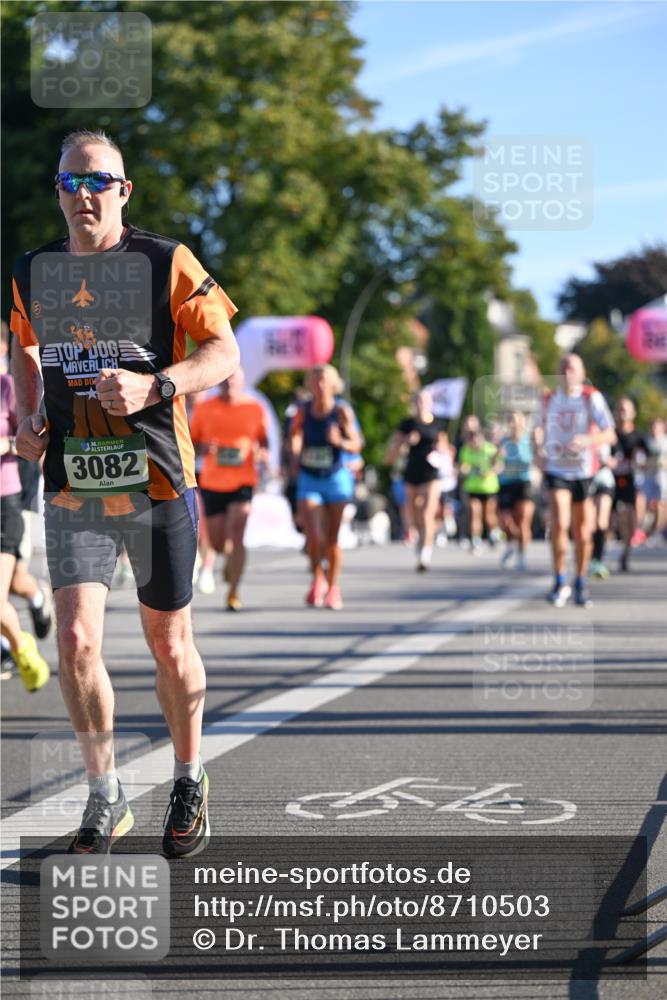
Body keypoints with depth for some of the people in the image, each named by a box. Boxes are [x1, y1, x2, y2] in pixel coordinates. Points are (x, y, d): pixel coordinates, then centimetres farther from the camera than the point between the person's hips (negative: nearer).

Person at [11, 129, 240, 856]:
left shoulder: (166, 262, -5)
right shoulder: (32, 272, 7)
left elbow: (223, 352, -6)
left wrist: (155, 386, -23)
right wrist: (26, 419, 6)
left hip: (157, 482, -2)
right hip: (72, 488, 2)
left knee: (169, 647, 6)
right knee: (76, 642, -10)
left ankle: (189, 782, 29)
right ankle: (105, 798, 7)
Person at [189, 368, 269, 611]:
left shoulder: (255, 409, 1)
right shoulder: (203, 409, 2)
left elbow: (263, 440, 12)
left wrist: (262, 454, -10)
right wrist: (202, 448, -14)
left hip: (243, 481, -2)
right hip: (212, 482, 2)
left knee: (236, 536, -16)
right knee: (217, 543, 6)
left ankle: (233, 593, -9)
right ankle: (230, 558, 44)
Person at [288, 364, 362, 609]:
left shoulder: (341, 410, -8)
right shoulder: (303, 410, -3)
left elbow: (357, 444, -11)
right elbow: (294, 433, 16)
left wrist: (340, 442, -31)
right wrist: (295, 456, 1)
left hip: (336, 478, -1)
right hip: (309, 480, 1)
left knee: (332, 539, 6)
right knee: (313, 537, -13)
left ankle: (333, 587, 24)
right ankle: (317, 578, 14)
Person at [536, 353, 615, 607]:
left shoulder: (592, 398, -7)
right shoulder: (549, 400, 4)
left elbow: (609, 435, -14)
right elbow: (541, 428, 23)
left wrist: (588, 440, -33)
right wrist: (539, 448, 3)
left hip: (584, 473, -1)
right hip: (556, 470, 1)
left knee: (583, 534, 5)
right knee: (559, 524, -20)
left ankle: (580, 585, 25)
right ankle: (560, 582, -7)